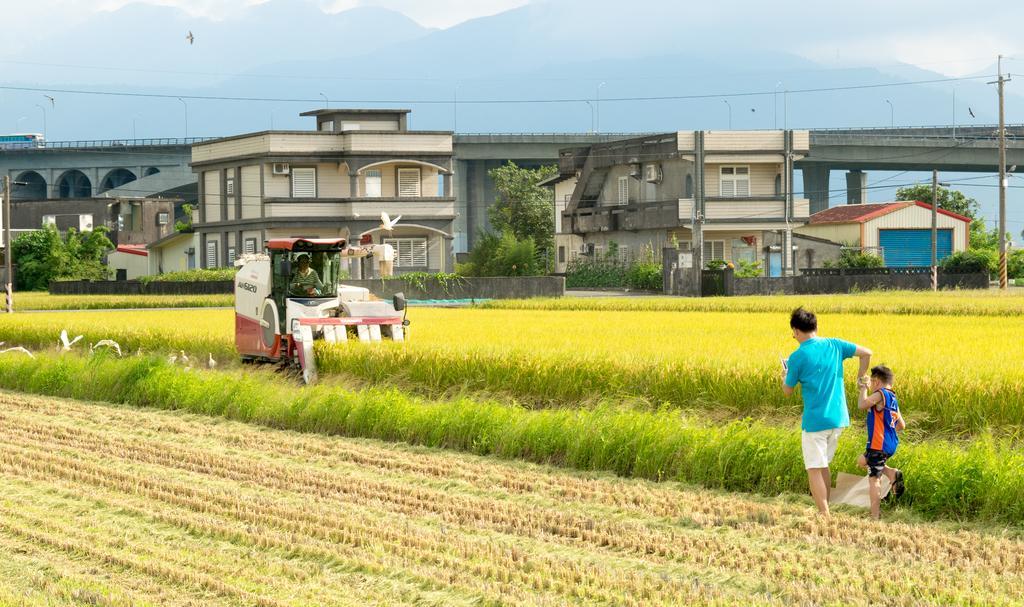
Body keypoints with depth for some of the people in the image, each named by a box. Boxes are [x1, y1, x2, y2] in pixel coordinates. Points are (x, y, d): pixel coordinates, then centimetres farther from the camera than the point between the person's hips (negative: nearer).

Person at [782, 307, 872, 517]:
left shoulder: (797, 357, -10)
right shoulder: (834, 346, 3)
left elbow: (788, 391, 0)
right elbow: (866, 353, 2)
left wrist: (784, 377, 21)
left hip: (815, 420, -6)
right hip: (838, 419, 6)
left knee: (814, 469, 1)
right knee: (823, 465, 19)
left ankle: (824, 514, -2)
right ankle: (824, 510, 23)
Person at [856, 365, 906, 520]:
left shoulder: (880, 394, -13)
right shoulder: (893, 399, 14)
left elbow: (862, 405, -28)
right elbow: (901, 425, 19)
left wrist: (864, 388, -13)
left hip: (879, 445, -9)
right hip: (891, 444, 9)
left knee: (873, 479, -5)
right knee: (862, 461, 26)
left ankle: (875, 516, -8)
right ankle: (892, 473, 7)